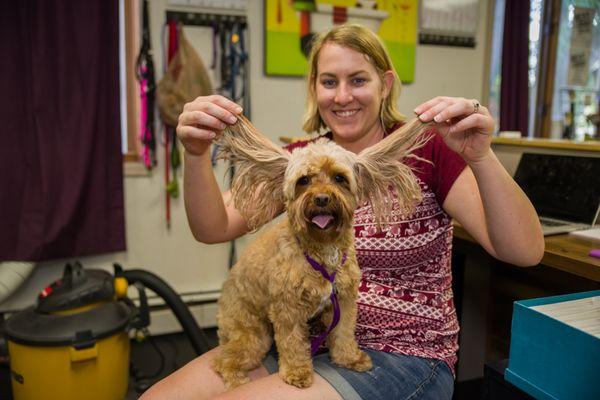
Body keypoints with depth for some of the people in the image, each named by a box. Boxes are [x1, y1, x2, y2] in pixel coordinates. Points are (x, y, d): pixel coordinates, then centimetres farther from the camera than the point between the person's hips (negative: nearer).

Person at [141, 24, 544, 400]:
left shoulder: (427, 153, -9)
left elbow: (526, 253, -18)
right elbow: (214, 228, -7)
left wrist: (480, 157, -34)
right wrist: (197, 154, -25)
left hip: (403, 357, -4)